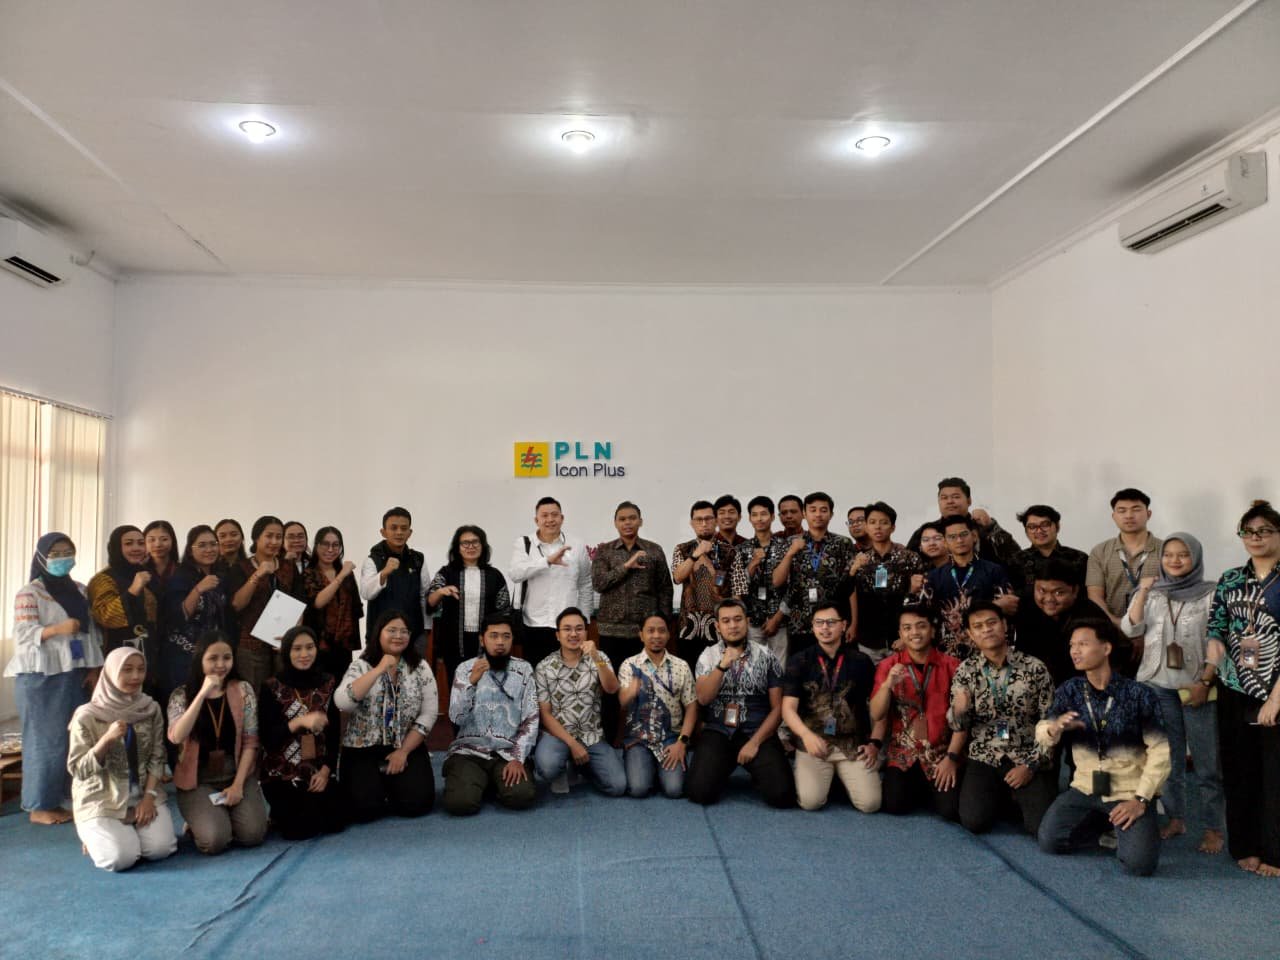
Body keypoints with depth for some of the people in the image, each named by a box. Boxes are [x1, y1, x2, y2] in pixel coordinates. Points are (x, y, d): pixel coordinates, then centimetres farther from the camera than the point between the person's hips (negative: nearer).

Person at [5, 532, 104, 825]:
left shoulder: (79, 590, 13)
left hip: (74, 675, 6)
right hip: (41, 676, -6)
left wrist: (93, 668, 4)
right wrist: (57, 629, -29)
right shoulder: (29, 593, -5)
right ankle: (39, 805, 6)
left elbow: (92, 632, 13)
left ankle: (57, 799, 14)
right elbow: (23, 635, -13)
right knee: (45, 739, -3)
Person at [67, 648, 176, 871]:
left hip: (142, 794, 3)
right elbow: (78, 769, -12)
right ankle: (97, 836, 14)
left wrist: (149, 796, -9)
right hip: (101, 800, -3)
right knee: (120, 858, -22)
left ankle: (130, 831, 18)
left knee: (160, 849, -17)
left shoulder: (151, 709, 0)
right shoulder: (87, 716, -11)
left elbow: (157, 758, 4)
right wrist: (107, 739, -26)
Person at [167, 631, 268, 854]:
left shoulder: (243, 690, 0)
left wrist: (238, 784, -10)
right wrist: (203, 693, -24)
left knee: (253, 835, -19)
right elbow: (176, 737, -22)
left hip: (237, 776, 2)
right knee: (215, 840, -24)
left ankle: (226, 816, 14)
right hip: (198, 781, -2)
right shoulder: (181, 695, -4)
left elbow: (250, 742, -1)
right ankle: (200, 821, 10)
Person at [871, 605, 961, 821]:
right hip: (902, 753, 1)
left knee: (951, 809, -19)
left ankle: (930, 791, 17)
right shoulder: (888, 665, 0)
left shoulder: (951, 666, -3)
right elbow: (876, 715, -6)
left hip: (942, 753, -1)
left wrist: (952, 757, -9)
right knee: (894, 804, -18)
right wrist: (887, 684, -22)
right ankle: (918, 789, 16)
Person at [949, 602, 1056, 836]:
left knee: (1042, 825, -20)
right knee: (975, 821, -19)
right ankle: (1000, 796, 15)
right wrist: (959, 710, -24)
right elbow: (958, 726, 1)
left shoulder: (1035, 668, -2)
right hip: (984, 759, 1)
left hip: (1029, 759, -1)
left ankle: (1016, 798, 15)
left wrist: (1031, 766, -10)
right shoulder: (965, 671, 2)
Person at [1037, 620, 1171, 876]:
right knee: (1050, 842, -9)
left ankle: (1135, 829, 14)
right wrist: (1054, 728, -27)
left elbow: (1159, 751, -11)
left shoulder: (1138, 693, -12)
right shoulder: (1070, 690, -1)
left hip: (1130, 792, -4)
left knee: (1138, 864, -22)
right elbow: (1042, 736, -2)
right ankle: (1104, 825, 19)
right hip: (1086, 789, 4)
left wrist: (1141, 799, -18)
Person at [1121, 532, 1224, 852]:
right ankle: (1175, 818, 21)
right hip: (1158, 685, 3)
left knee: (1207, 762, 1)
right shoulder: (1151, 593, 7)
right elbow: (1130, 629, -4)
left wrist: (1205, 683, -10)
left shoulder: (1210, 594, -2)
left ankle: (1213, 828, 10)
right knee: (1168, 758, 10)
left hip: (1198, 687, -3)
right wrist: (1143, 593, -13)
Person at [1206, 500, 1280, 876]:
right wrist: (1212, 665, -11)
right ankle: (1245, 846, 21)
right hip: (1235, 689, 4)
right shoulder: (1229, 580, 9)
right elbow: (1216, 630, 10)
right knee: (1239, 770, 9)